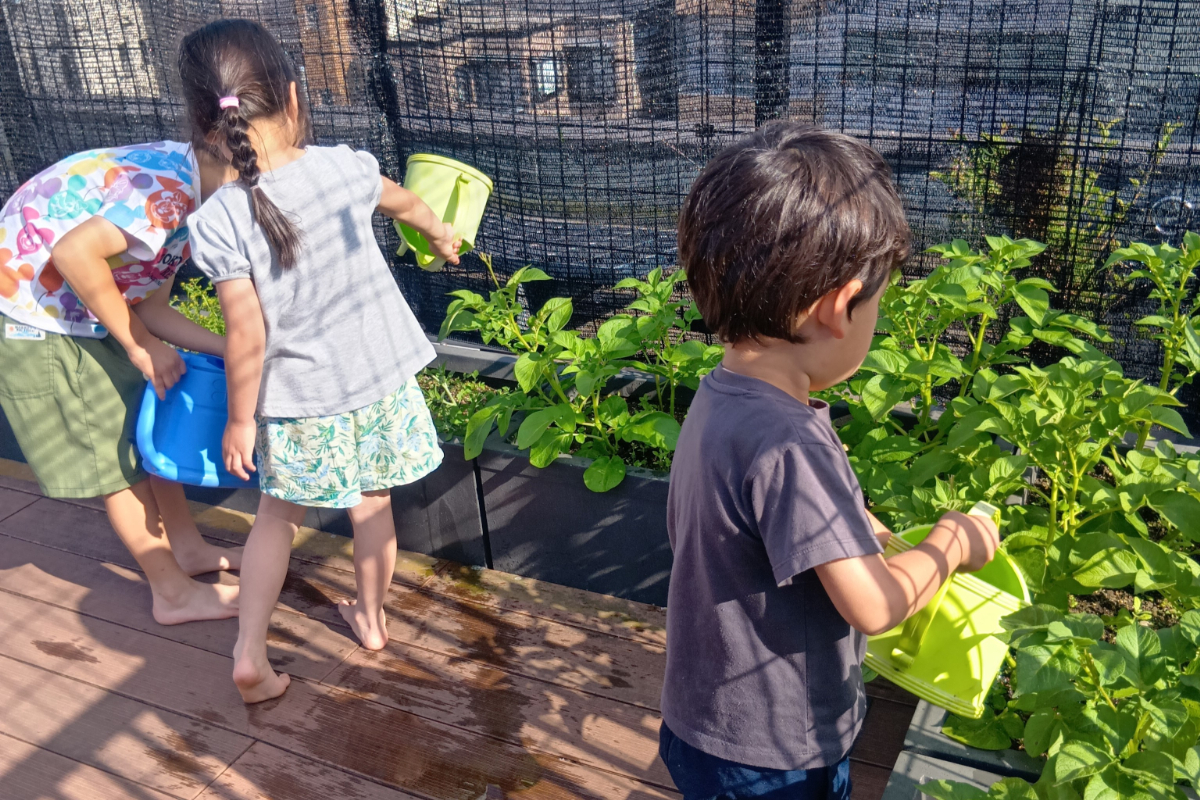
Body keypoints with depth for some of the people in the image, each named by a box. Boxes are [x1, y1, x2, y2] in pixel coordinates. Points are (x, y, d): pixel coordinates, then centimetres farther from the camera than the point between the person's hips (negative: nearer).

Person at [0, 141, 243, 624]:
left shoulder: (184, 197, 6)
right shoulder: (171, 186, -24)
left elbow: (151, 306, 6)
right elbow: (74, 253, -33)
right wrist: (139, 343, -22)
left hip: (73, 310, 9)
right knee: (119, 454, -1)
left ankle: (186, 547, 30)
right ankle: (173, 592, 12)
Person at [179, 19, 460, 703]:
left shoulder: (219, 221, -19)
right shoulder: (345, 168, -11)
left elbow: (247, 336, -16)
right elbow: (406, 204, 12)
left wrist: (240, 419, -2)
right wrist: (441, 232, 34)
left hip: (299, 401, -2)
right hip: (379, 378, 2)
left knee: (279, 516, 19)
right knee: (373, 505, 21)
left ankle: (250, 653, 18)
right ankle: (372, 618, 40)